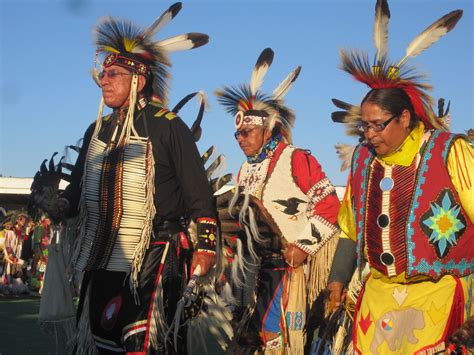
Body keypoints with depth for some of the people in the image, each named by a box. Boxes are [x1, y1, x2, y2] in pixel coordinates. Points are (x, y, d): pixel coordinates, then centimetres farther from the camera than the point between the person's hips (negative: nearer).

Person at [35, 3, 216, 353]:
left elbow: (198, 191, -8)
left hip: (154, 260, -7)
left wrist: (205, 245, -13)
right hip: (102, 261, 7)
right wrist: (61, 204, 0)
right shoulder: (98, 130, 13)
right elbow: (80, 183, 21)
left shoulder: (167, 126, -6)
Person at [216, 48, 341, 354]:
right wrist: (239, 248, 18)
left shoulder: (297, 160, -8)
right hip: (269, 265, 7)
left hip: (301, 260, -7)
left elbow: (329, 204, -14)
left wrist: (303, 246, -17)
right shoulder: (246, 171, 17)